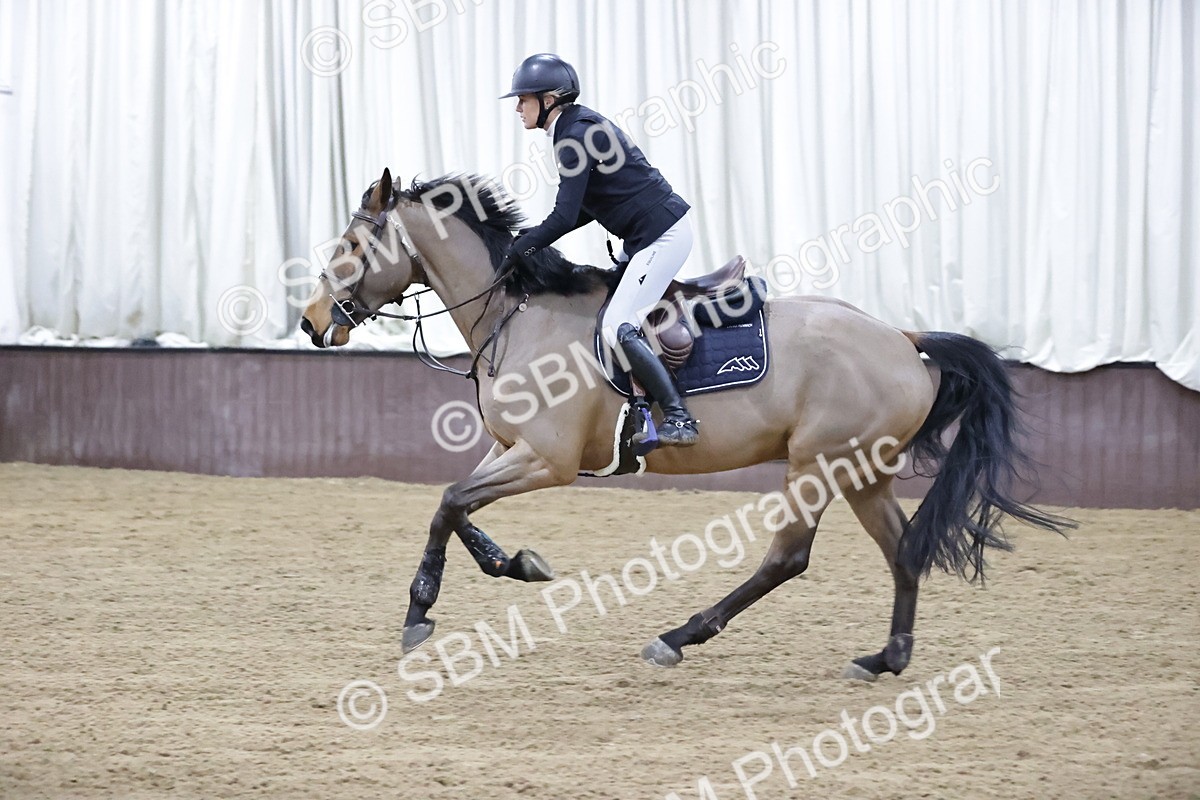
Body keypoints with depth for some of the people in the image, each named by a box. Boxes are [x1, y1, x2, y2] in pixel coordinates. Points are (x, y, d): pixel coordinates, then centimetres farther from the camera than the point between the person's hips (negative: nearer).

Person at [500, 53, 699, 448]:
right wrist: (535, 236, 9)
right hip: (644, 236, 11)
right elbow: (587, 208, 18)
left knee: (617, 327, -15)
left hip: (662, 235, -11)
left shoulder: (577, 134, -17)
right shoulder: (576, 127, 13)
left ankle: (678, 419, -16)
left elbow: (565, 216, -22)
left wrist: (522, 247, -11)